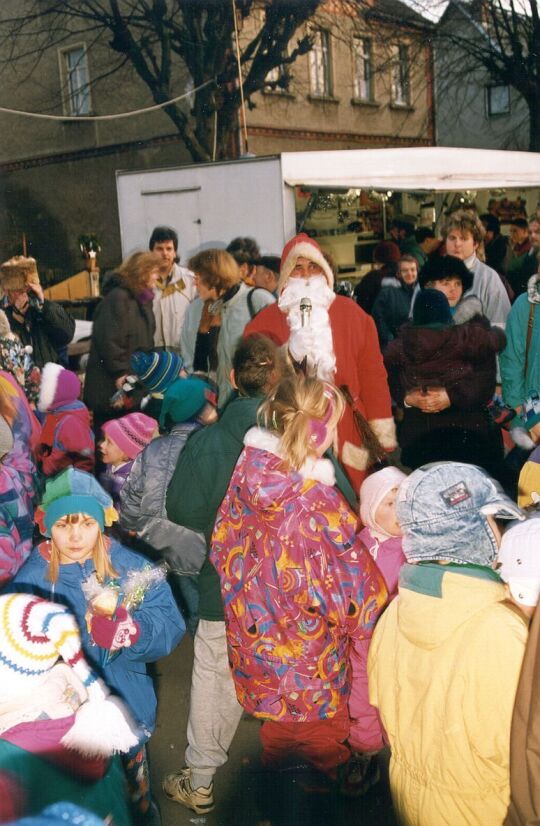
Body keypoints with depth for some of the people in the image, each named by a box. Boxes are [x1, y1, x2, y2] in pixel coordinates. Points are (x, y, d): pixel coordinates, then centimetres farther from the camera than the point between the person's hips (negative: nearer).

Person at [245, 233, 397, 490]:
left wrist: (382, 434, 2)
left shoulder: (350, 314, 6)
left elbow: (372, 373, 4)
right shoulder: (265, 322, 5)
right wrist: (290, 352, -18)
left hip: (347, 439, 1)